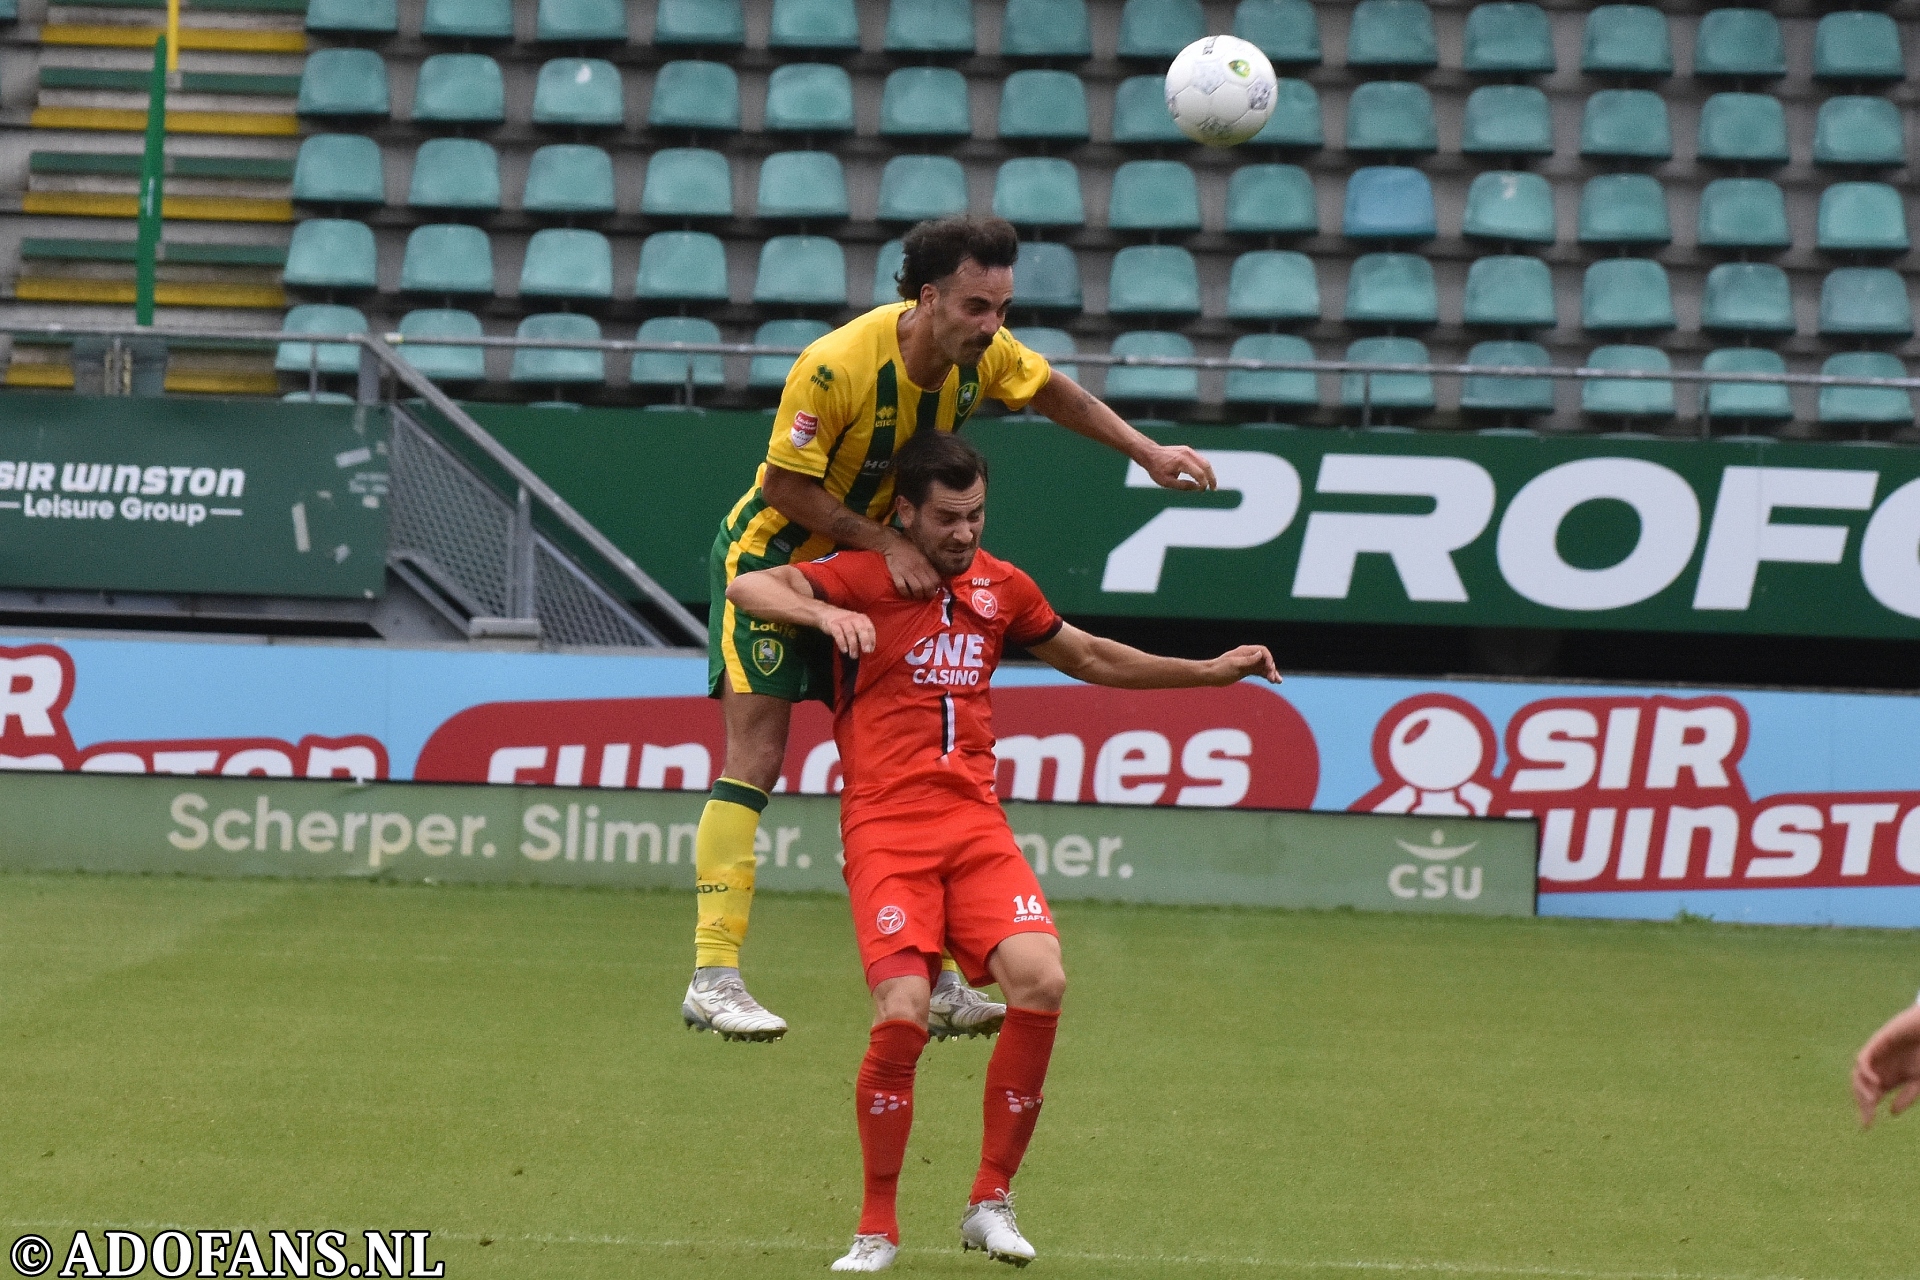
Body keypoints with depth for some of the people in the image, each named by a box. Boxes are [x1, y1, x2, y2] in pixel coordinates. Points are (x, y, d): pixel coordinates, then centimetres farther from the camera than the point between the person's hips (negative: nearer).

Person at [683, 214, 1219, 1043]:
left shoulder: (983, 354, -11)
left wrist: (1148, 453, 8)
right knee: (756, 753, -14)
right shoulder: (837, 367, -30)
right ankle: (713, 977, -16)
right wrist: (886, 542, -26)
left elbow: (1053, 392, 12)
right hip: (773, 559, -7)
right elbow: (785, 487, -21)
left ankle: (926, 977, 9)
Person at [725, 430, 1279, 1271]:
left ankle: (991, 1201, -4)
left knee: (1040, 982, -19)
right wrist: (823, 613, -31)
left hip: (976, 822, 4)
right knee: (903, 1013, -21)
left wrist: (1210, 671, 28)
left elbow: (1090, 658, 31)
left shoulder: (1000, 587, 16)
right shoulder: (864, 578, 0)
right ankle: (877, 1228, -2)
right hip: (886, 826, -4)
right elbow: (746, 588, -12)